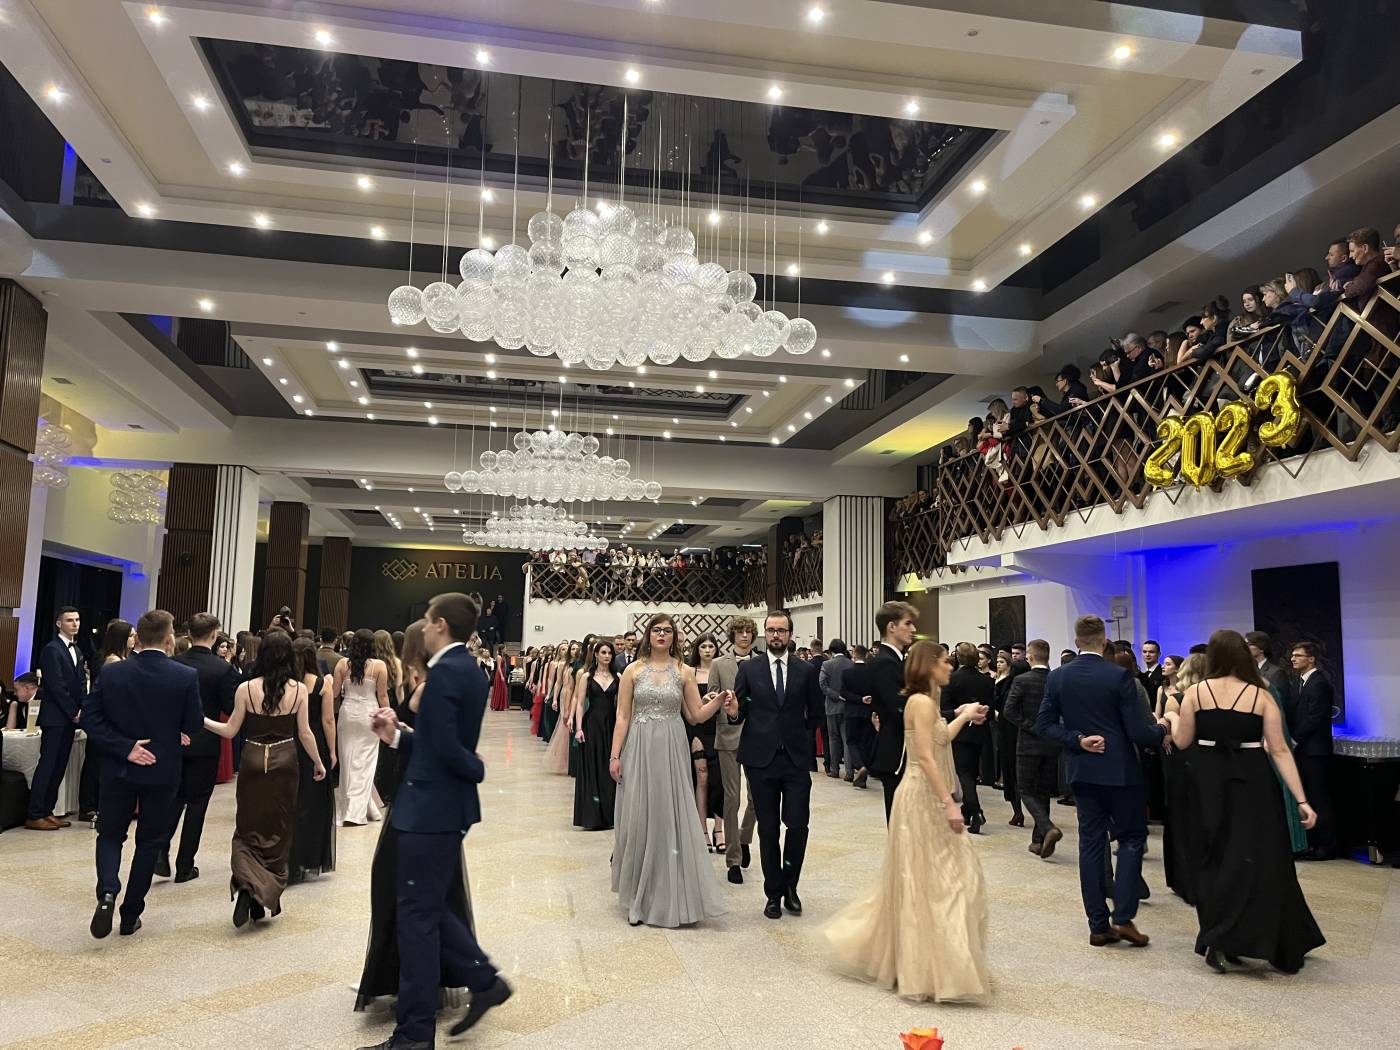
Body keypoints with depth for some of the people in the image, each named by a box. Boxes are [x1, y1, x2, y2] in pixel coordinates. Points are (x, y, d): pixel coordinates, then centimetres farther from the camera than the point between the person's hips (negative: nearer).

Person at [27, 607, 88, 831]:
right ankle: (34, 816, 0)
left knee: (59, 766, 9)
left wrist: (82, 709, 1)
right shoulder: (52, 650, -10)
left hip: (70, 718, 8)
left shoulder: (77, 651, 16)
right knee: (47, 765, -5)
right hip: (55, 718, -8)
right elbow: (56, 686, -15)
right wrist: (74, 712, -12)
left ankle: (47, 811, 15)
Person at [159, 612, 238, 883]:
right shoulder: (223, 669, -14)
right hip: (205, 745, -3)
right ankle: (185, 866, 13)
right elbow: (231, 709, -11)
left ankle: (161, 849, 1)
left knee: (174, 798, 19)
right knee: (197, 803, 7)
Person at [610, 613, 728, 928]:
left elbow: (697, 715, 5)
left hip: (671, 751, 0)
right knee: (639, 819, 4)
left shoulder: (684, 672, 5)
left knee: (671, 818, 2)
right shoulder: (633, 670, 3)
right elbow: (622, 717, 2)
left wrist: (720, 698, -11)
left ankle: (670, 896, 16)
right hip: (639, 750, 0)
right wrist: (615, 755, -5)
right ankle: (640, 898, 18)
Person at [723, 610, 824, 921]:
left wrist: (803, 741, 7)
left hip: (797, 758, 0)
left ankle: (790, 886, 19)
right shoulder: (748, 670, 4)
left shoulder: (806, 671, 6)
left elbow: (815, 714, 13)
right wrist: (733, 711, -18)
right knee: (768, 829, 6)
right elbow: (740, 713, 2)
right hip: (761, 758, 0)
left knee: (798, 824, -4)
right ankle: (774, 893, 19)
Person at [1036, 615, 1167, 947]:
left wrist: (1077, 740, -5)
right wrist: (1161, 729, 6)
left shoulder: (1057, 677, -2)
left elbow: (1044, 724, -4)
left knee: (1091, 843, 9)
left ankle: (1098, 925, 12)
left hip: (1082, 770, 4)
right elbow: (1139, 733, -13)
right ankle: (1123, 917, 3)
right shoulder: (1120, 676, -13)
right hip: (1119, 770, -3)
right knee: (1131, 838, 11)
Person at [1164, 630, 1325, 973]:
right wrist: (1301, 799, -6)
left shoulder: (1195, 693, -3)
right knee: (1260, 858, 6)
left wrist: (1173, 718, 22)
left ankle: (1219, 941, 15)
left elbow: (1182, 741, 1)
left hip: (1209, 782, 1)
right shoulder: (1261, 695, -4)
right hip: (1253, 782, -1)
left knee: (1217, 858, 13)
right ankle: (1282, 948, 11)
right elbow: (1280, 750, -7)